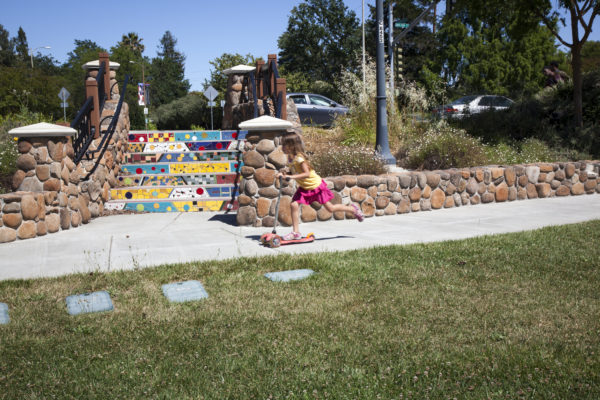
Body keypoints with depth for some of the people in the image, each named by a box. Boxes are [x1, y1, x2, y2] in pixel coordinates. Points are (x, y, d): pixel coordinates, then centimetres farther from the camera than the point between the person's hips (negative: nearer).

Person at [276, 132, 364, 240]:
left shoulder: (299, 158, -28)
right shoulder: (290, 158, -2)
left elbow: (307, 173, -36)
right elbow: (293, 172, 10)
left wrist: (291, 177, -42)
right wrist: (283, 173, -8)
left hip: (315, 185, -7)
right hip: (304, 187, 8)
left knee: (330, 208, 4)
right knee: (294, 205, -12)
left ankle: (353, 209, 28)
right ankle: (296, 232, -3)